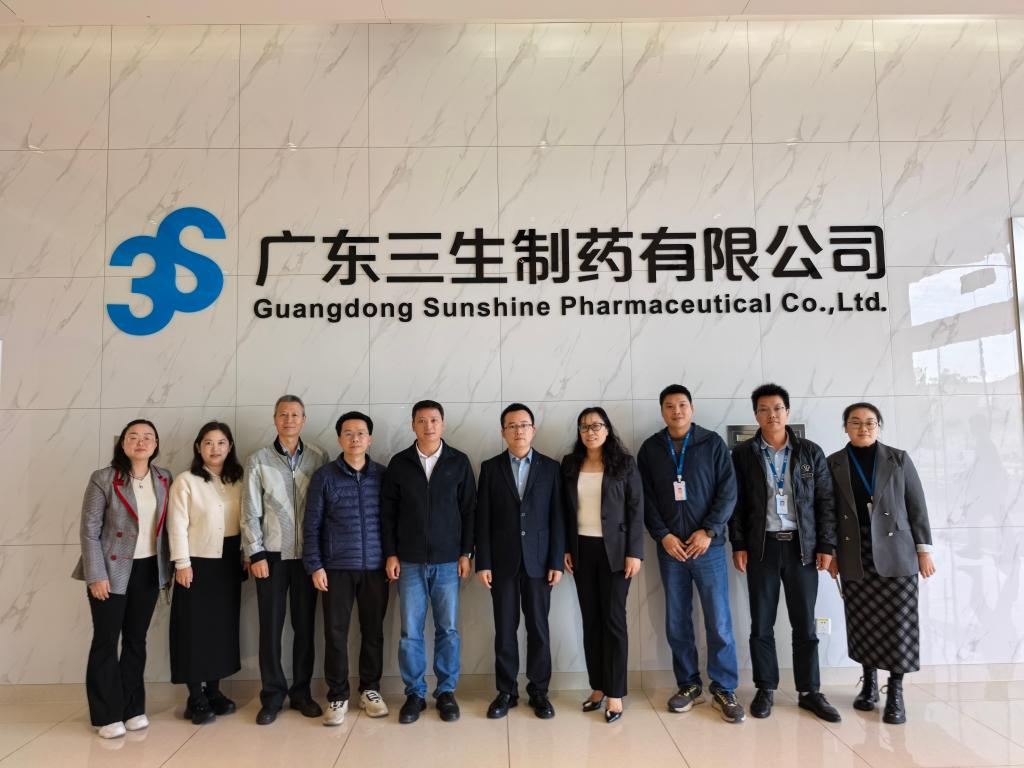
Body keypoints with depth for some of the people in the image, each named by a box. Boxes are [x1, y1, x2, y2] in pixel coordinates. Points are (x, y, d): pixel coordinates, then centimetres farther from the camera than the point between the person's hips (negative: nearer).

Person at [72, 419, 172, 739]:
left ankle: (133, 708, 24)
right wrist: (96, 575, -13)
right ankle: (107, 714, 16)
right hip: (112, 570, -4)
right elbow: (89, 530, -9)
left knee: (136, 639, 13)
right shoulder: (103, 479, -9)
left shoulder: (164, 479, 3)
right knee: (106, 640, 4)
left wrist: (169, 567, 5)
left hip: (148, 569, 4)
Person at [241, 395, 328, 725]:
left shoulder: (319, 458, 2)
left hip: (307, 554, 1)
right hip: (272, 554, -1)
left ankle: (301, 691, 21)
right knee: (270, 626, 4)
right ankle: (273, 695, 17)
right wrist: (256, 554, -5)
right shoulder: (258, 460, 1)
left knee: (305, 625, 8)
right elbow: (250, 512, 0)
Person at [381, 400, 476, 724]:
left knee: (448, 629, 6)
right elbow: (388, 511, 4)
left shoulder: (459, 462, 1)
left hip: (448, 561, 0)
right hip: (410, 561, 0)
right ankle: (415, 694, 19)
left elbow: (469, 510, 3)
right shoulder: (399, 463, 2)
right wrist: (391, 554, -1)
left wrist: (466, 553, -1)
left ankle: (446, 692, 21)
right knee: (410, 631, 5)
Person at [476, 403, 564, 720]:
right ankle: (506, 691, 19)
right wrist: (483, 562, -5)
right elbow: (483, 519, 0)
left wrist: (557, 561, -5)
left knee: (538, 627, 7)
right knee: (505, 628, 7)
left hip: (538, 560, 0)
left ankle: (539, 690, 20)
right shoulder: (490, 467, 2)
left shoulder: (550, 467, 2)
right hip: (502, 560, 0)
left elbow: (557, 518, 0)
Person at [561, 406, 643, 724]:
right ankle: (597, 688, 19)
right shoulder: (570, 465, 6)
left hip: (614, 550, -3)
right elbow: (565, 510, 9)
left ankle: (615, 694, 9)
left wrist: (634, 552, -11)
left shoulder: (624, 464, -3)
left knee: (613, 619, 0)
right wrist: (565, 548, 4)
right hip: (582, 550, 3)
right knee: (590, 620, 9)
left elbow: (636, 510, -5)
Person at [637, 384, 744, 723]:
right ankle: (689, 685, 22)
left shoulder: (712, 443, 2)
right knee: (677, 622, 7)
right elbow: (646, 498, 3)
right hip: (669, 547, 2)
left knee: (719, 621, 0)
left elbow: (728, 491, -2)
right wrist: (663, 535, -8)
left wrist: (708, 532, -10)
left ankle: (724, 690, 15)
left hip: (708, 546, -1)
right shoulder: (650, 449, 5)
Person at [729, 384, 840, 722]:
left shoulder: (811, 452, 5)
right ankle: (765, 689, 19)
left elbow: (825, 501, 4)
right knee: (761, 624, 6)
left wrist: (826, 546, -2)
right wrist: (738, 545, -4)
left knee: (805, 624, 7)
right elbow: (735, 503, 2)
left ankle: (809, 691, 20)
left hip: (801, 546, 1)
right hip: (761, 546, 0)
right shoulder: (743, 453, 2)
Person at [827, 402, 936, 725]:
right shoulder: (833, 464, 4)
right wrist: (830, 552, 3)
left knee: (898, 624, -1)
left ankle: (895, 692, 9)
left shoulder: (899, 459, 3)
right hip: (855, 559, 1)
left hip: (895, 554, -1)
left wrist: (923, 550, -1)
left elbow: (917, 506, 3)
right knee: (862, 624, 6)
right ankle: (869, 683, 21)